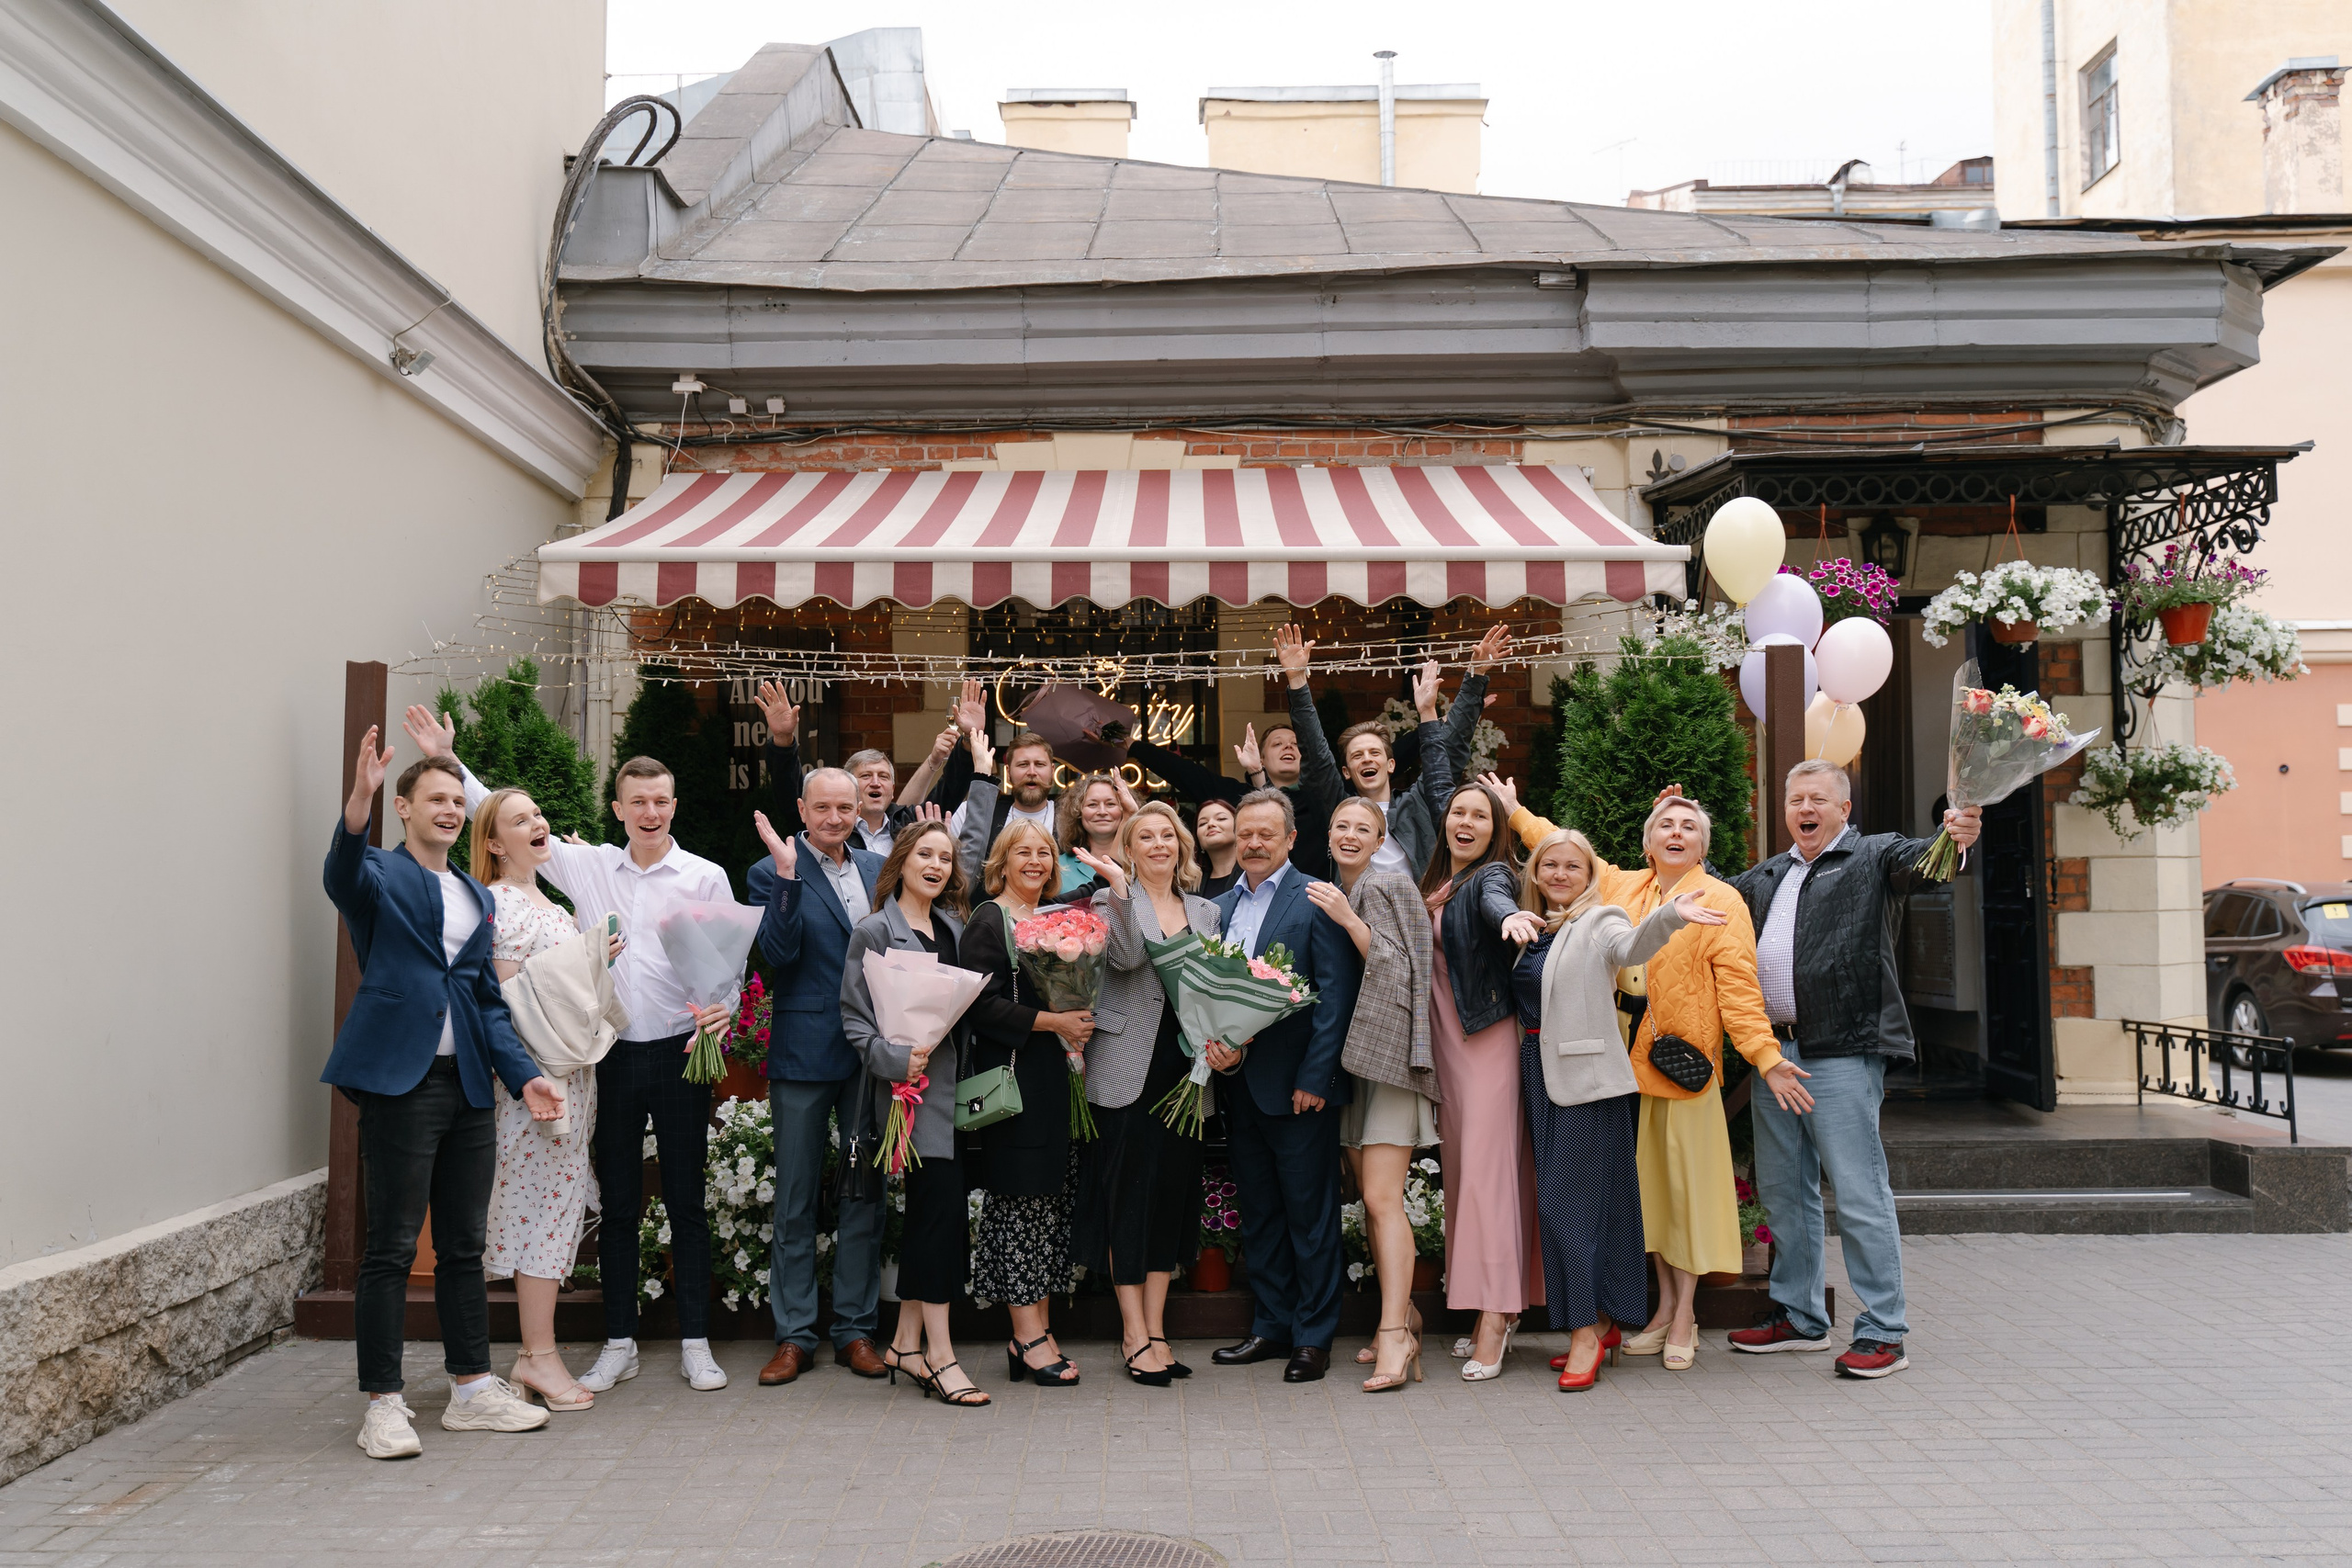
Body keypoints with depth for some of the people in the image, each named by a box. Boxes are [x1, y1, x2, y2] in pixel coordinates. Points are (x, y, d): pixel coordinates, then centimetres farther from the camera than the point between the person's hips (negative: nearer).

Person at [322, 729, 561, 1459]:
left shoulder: (478, 898, 19)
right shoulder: (380, 876, 1)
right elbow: (344, 877, -24)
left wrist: (522, 1074, 8)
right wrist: (358, 803, -43)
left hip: (467, 1086, 6)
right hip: (399, 1081, -6)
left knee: (464, 1244, 12)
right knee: (392, 1247, -1)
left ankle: (472, 1387, 22)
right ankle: (383, 1404, 7)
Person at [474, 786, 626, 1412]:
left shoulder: (550, 905, 19)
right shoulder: (498, 904, -10)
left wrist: (596, 960, 12)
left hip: (572, 1071, 9)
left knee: (555, 1205, 9)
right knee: (547, 1202, -6)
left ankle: (536, 1351, 14)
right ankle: (539, 1355, 0)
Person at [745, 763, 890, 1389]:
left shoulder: (879, 870, 11)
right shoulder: (772, 873, -3)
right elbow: (777, 953, -14)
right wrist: (788, 875, -24)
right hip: (804, 1052, -4)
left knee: (865, 1193, 9)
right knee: (796, 1198, 6)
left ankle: (855, 1330, 20)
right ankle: (794, 1334, 17)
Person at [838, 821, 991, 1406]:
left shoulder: (952, 928, 15)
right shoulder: (874, 931, -4)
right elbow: (855, 1016, -6)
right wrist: (895, 1060, -20)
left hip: (952, 1083, 7)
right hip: (911, 1087, -7)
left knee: (926, 1214, 10)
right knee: (944, 1209, -11)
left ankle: (906, 1343, 20)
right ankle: (940, 1356, -5)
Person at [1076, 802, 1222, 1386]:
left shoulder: (1204, 910, 14)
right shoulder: (1111, 900, 0)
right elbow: (1127, 957, -19)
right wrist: (1120, 885, -24)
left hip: (1183, 1068, 5)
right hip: (1127, 1068, -5)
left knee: (1173, 1192, 7)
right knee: (1128, 1194, -1)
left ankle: (1156, 1328, 16)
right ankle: (1135, 1335, 7)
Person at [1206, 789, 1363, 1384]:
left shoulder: (1316, 900, -7)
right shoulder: (1221, 906, 12)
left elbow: (1335, 995, -11)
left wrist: (1314, 1078, -15)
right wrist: (1210, 1040, -6)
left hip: (1299, 1086, -6)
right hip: (1239, 1082, 6)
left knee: (1310, 1213, 3)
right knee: (1258, 1213, 14)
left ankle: (1313, 1336, 14)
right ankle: (1271, 1326, 26)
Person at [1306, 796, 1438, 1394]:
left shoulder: (1388, 886, -6)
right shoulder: (1328, 893, 15)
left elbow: (1396, 970, -14)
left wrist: (1349, 920, -21)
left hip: (1387, 1052, -7)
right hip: (1349, 1055, 7)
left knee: (1383, 1200, -12)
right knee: (1369, 1198, 10)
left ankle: (1395, 1335, -10)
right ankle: (1402, 1312, 22)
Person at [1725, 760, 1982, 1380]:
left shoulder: (1873, 857, 2)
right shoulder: (1768, 876, 21)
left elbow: (1918, 860, -17)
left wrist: (1954, 840, -39)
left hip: (1843, 1053, -7)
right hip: (1774, 1050, 7)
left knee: (1860, 1194, -5)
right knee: (1782, 1189, 14)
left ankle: (1884, 1331, 4)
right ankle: (1798, 1316, 26)